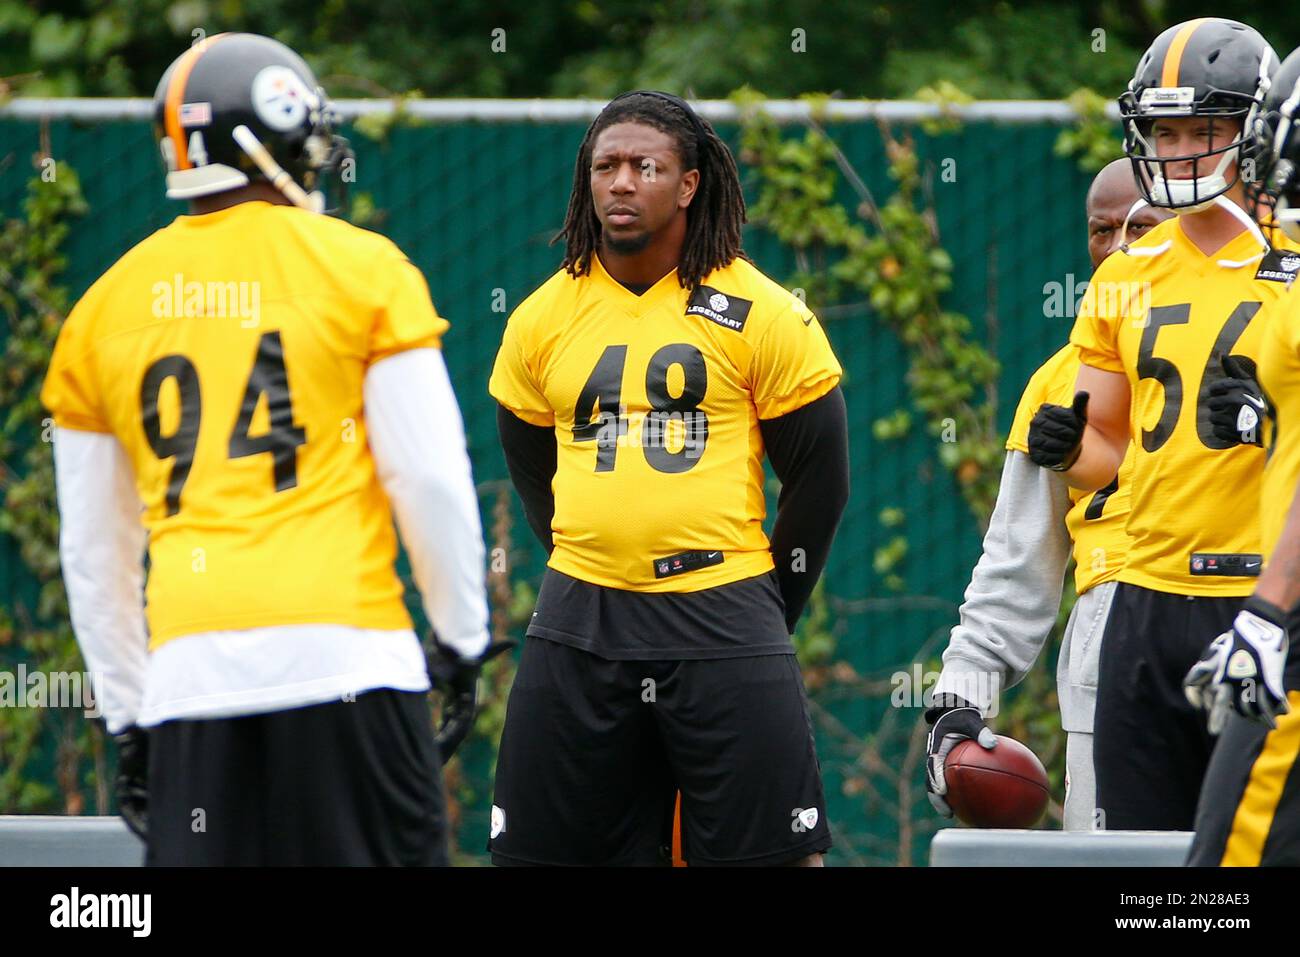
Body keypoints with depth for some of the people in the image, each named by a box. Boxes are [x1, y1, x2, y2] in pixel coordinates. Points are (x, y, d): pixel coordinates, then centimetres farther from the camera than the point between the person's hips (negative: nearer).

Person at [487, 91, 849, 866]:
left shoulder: (763, 314, -2)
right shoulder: (543, 319, 7)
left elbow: (821, 475, 4)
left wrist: (768, 607, 7)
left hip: (723, 617, -3)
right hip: (579, 627, 3)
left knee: (774, 847, -6)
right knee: (541, 847, 4)